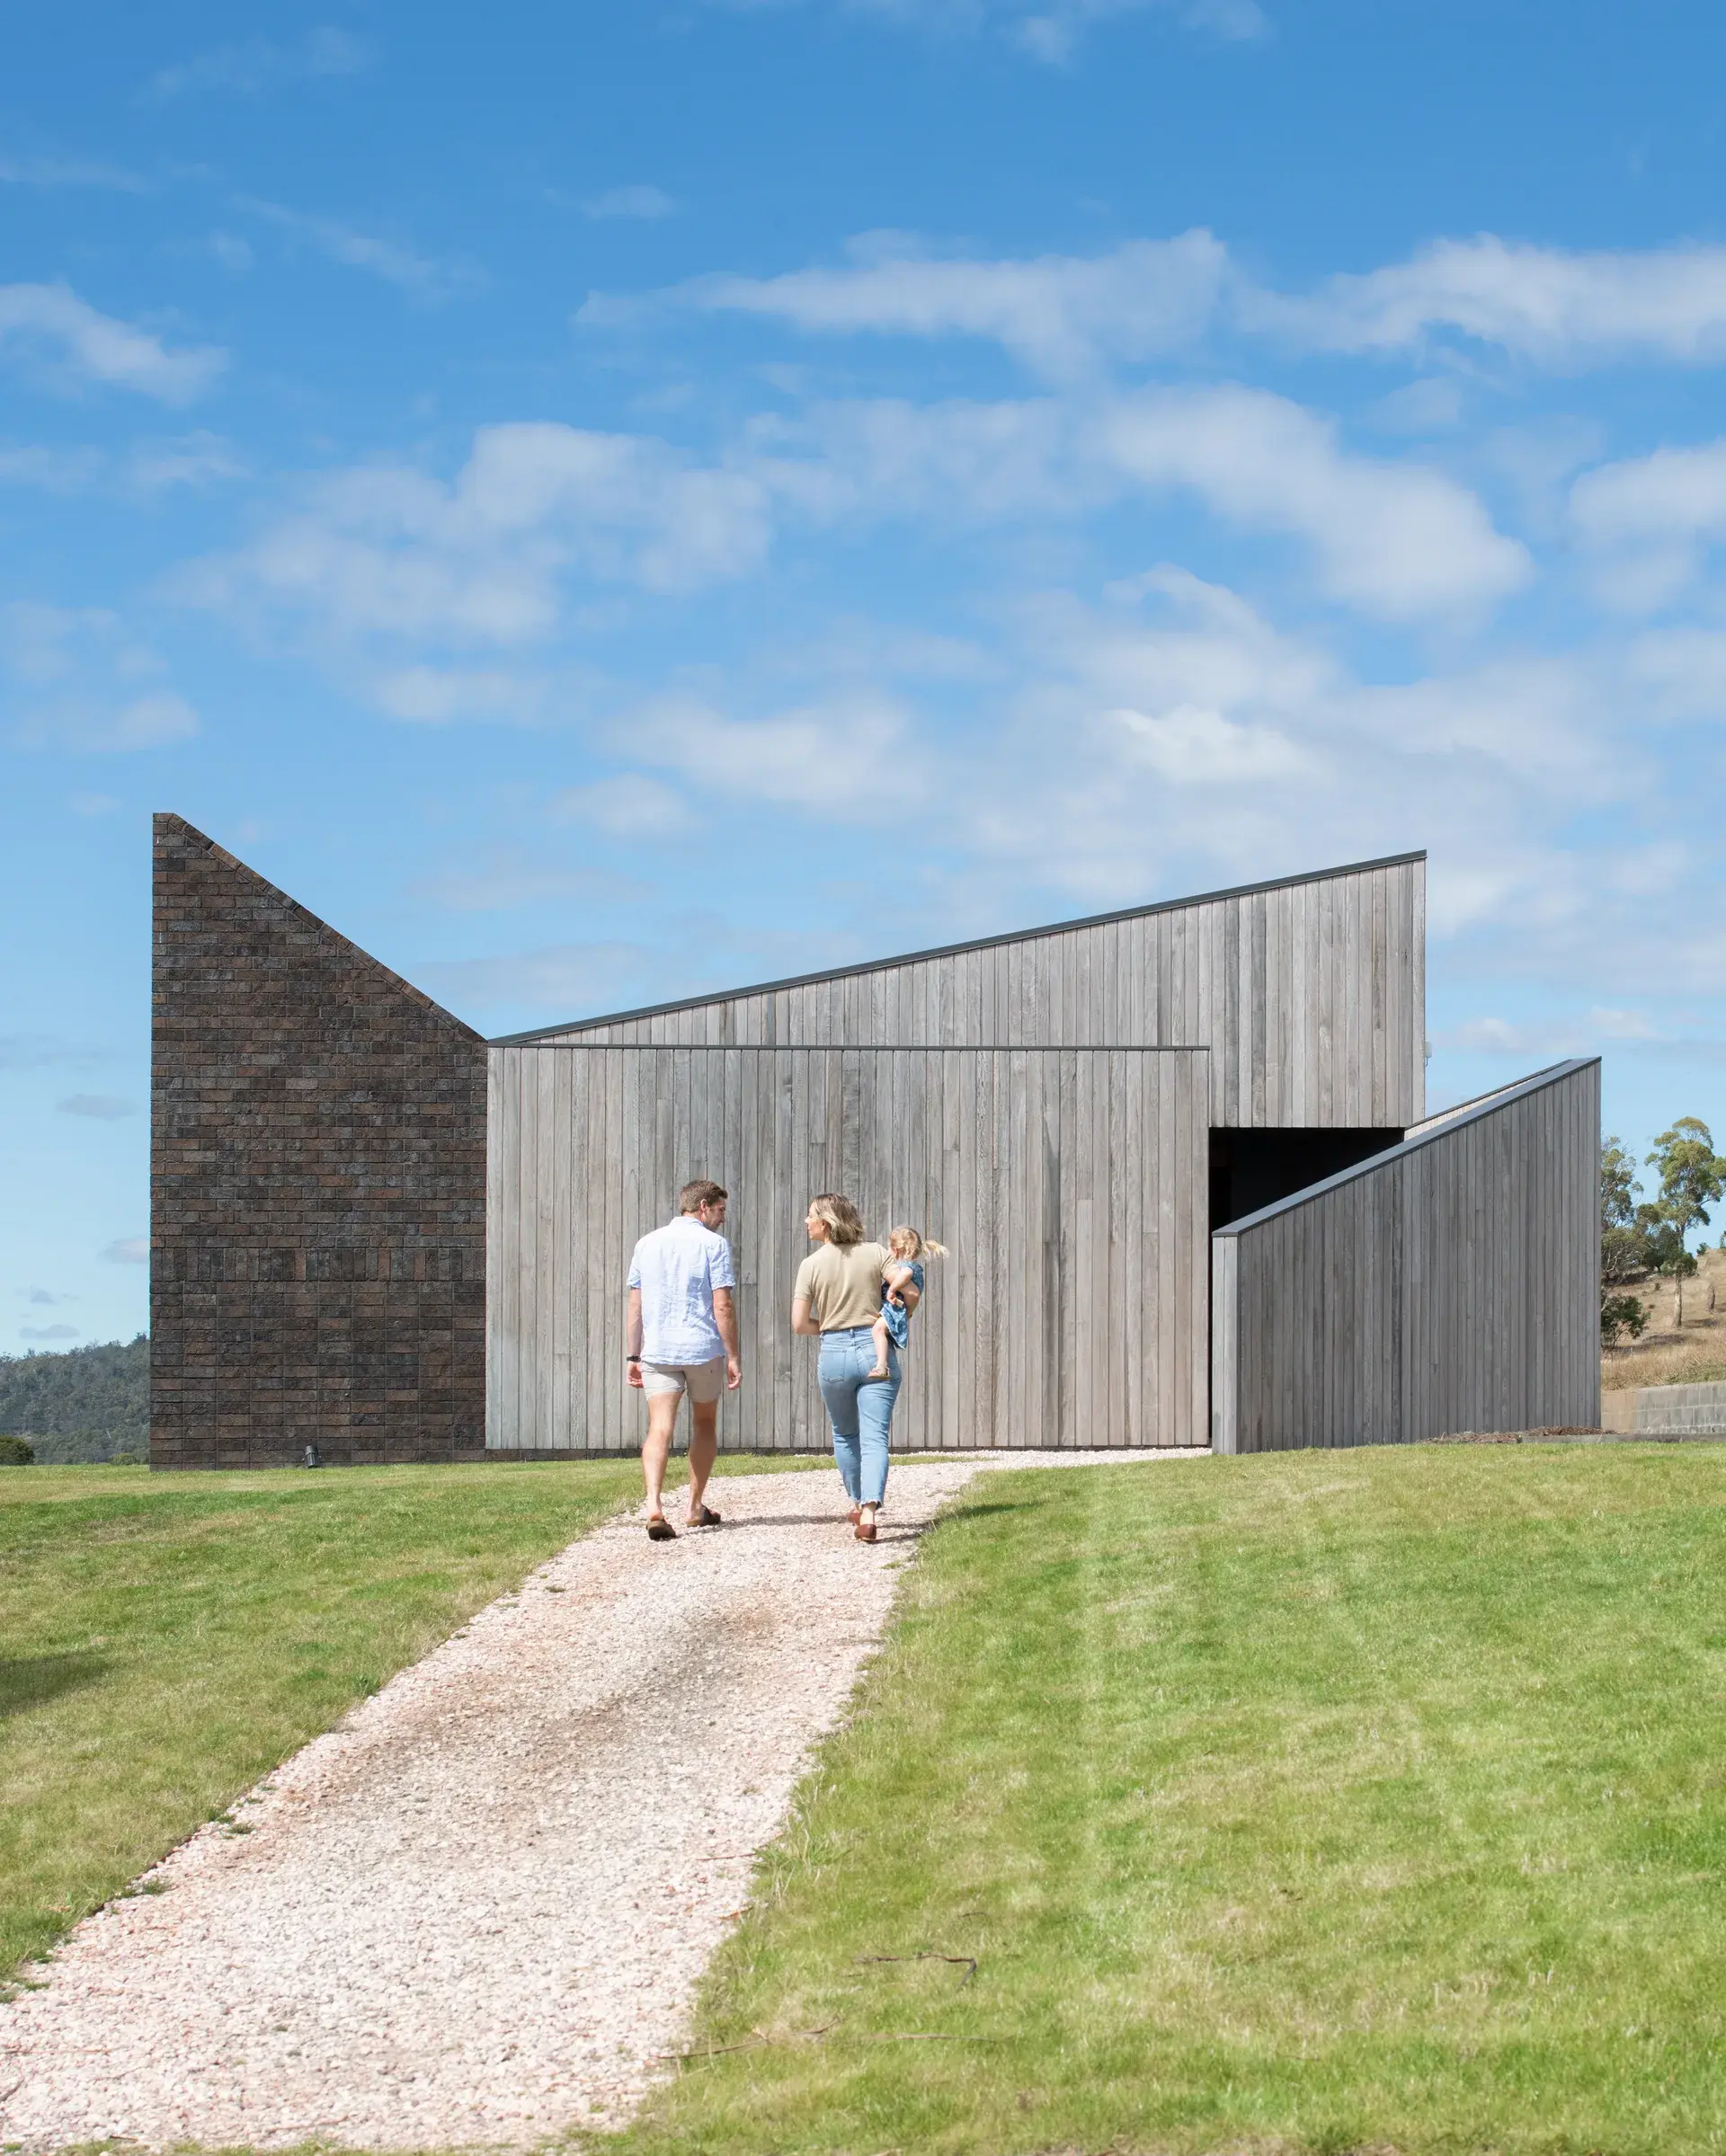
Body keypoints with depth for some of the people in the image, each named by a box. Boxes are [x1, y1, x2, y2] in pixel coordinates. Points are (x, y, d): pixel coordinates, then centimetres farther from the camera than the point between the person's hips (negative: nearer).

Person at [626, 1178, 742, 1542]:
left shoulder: (647, 1244, 11)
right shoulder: (713, 1245, -3)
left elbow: (635, 1304, 11)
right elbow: (723, 1305, -9)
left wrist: (633, 1355, 15)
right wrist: (733, 1357, -4)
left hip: (657, 1350, 2)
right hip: (704, 1349, -2)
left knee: (659, 1428, -6)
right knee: (704, 1423, 17)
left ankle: (654, 1504, -27)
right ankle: (696, 1506, 25)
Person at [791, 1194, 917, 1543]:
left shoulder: (812, 1265, -4)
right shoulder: (875, 1253, 0)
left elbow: (799, 1324, -7)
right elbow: (911, 1293, -3)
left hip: (835, 1352, 0)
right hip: (876, 1350, 0)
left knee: (844, 1435, 21)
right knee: (874, 1438, -4)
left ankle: (858, 1503, 33)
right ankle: (869, 1511, -19)